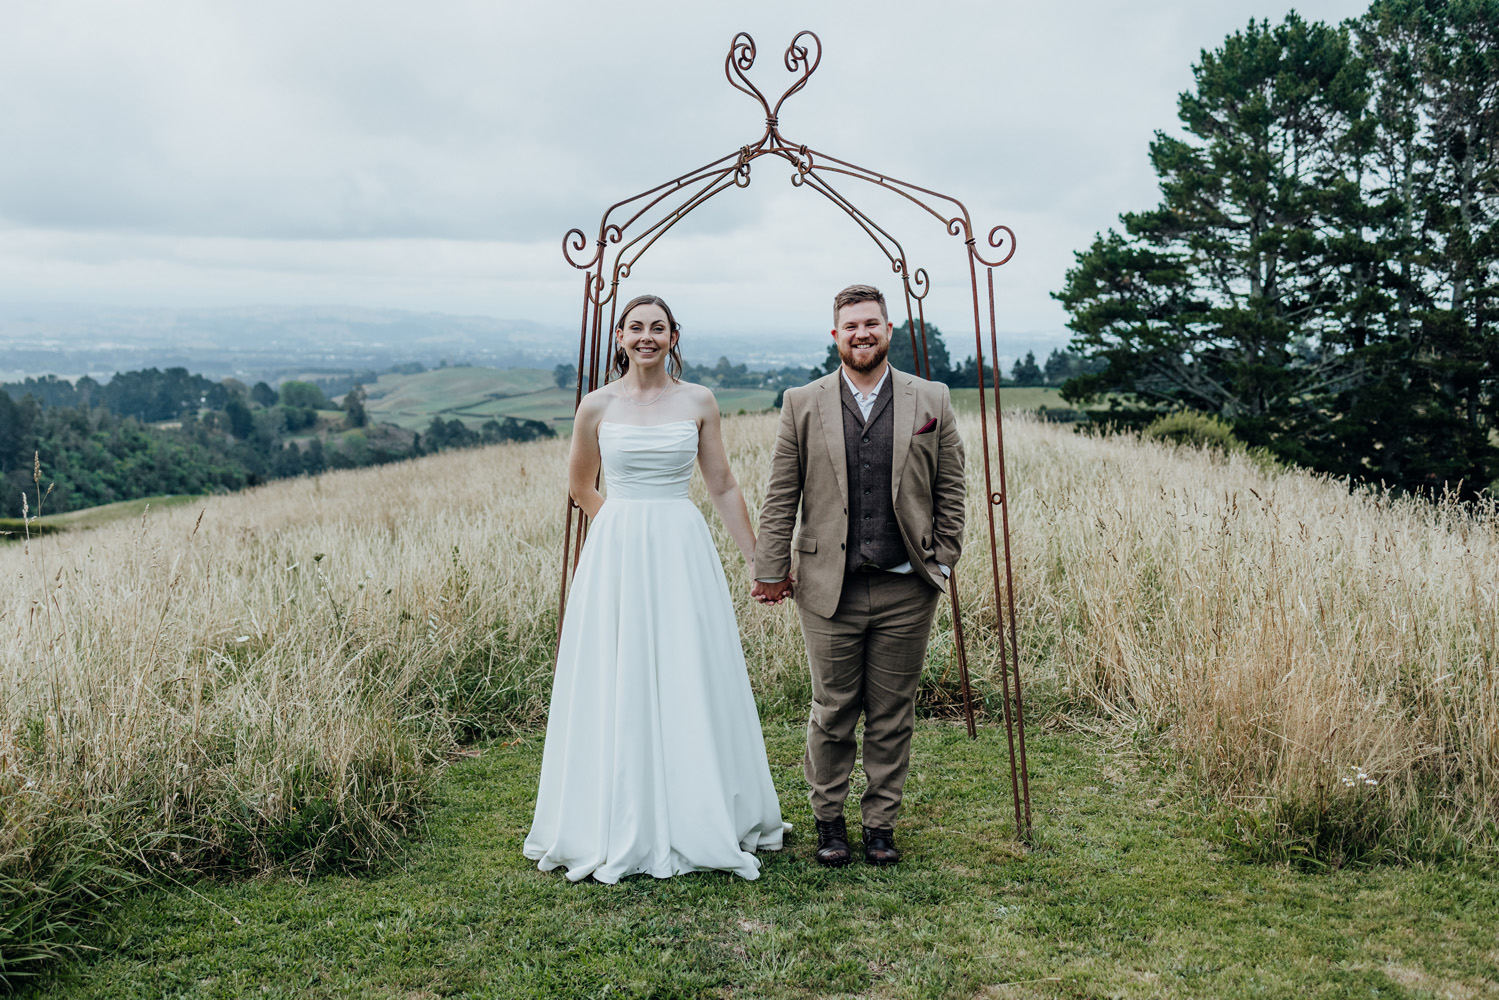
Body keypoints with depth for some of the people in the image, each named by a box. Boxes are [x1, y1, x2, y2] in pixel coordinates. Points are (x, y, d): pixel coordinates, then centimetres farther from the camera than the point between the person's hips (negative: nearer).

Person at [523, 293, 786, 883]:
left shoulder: (698, 403, 4)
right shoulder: (598, 406, 3)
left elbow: (723, 489, 9)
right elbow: (580, 486, 17)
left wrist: (758, 560, 9)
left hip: (683, 556, 0)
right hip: (616, 557, 0)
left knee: (690, 685, 3)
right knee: (618, 689, 2)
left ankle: (697, 820, 16)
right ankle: (619, 828, 13)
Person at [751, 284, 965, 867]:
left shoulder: (931, 401, 6)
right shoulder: (802, 404, 5)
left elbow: (950, 490, 8)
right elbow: (780, 497, 5)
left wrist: (943, 561, 3)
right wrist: (772, 570, 1)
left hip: (906, 589, 1)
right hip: (830, 587, 0)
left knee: (893, 715, 8)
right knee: (832, 713, 7)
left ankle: (881, 822, 22)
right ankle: (829, 819, 23)